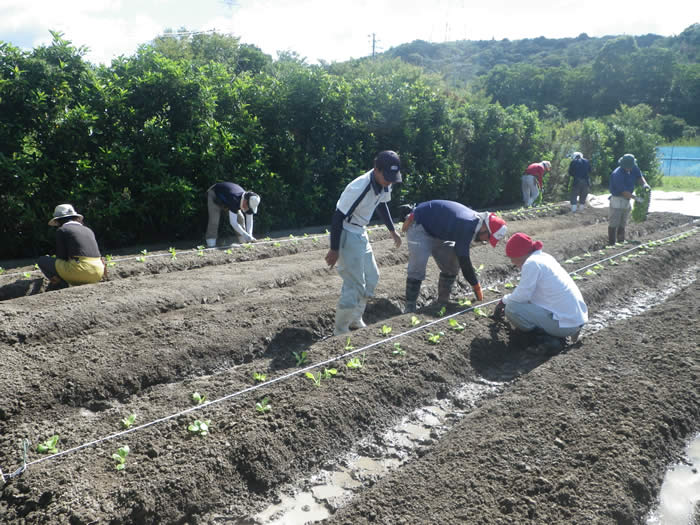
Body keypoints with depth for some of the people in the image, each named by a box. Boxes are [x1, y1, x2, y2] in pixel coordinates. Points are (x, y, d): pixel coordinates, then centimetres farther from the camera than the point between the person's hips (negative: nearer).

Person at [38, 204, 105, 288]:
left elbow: (61, 257, 1)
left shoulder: (61, 230, 6)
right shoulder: (88, 230, 22)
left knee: (42, 260, 16)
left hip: (79, 270, -6)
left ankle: (60, 285, 2)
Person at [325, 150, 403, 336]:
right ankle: (340, 331, 7)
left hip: (361, 234, 9)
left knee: (372, 277, 17)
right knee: (355, 285, -9)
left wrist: (392, 230, 19)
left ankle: (355, 320, 33)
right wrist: (334, 250, -23)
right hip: (347, 235, -9)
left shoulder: (385, 185, -5)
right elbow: (338, 217, -26)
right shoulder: (359, 188, -30)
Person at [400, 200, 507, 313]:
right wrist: (477, 287, -18)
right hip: (419, 225, -10)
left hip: (437, 232, 10)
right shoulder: (466, 227, -33)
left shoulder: (474, 219, -5)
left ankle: (442, 303, 13)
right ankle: (410, 308, -10)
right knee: (417, 269, -17)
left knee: (452, 266, 5)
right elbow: (464, 261, -27)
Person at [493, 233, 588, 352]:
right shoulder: (544, 257, 12)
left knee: (512, 308, -11)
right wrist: (509, 300, 25)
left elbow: (522, 296, -15)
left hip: (566, 323, -9)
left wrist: (504, 300, 4)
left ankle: (550, 338, -5)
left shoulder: (531, 263, -16)